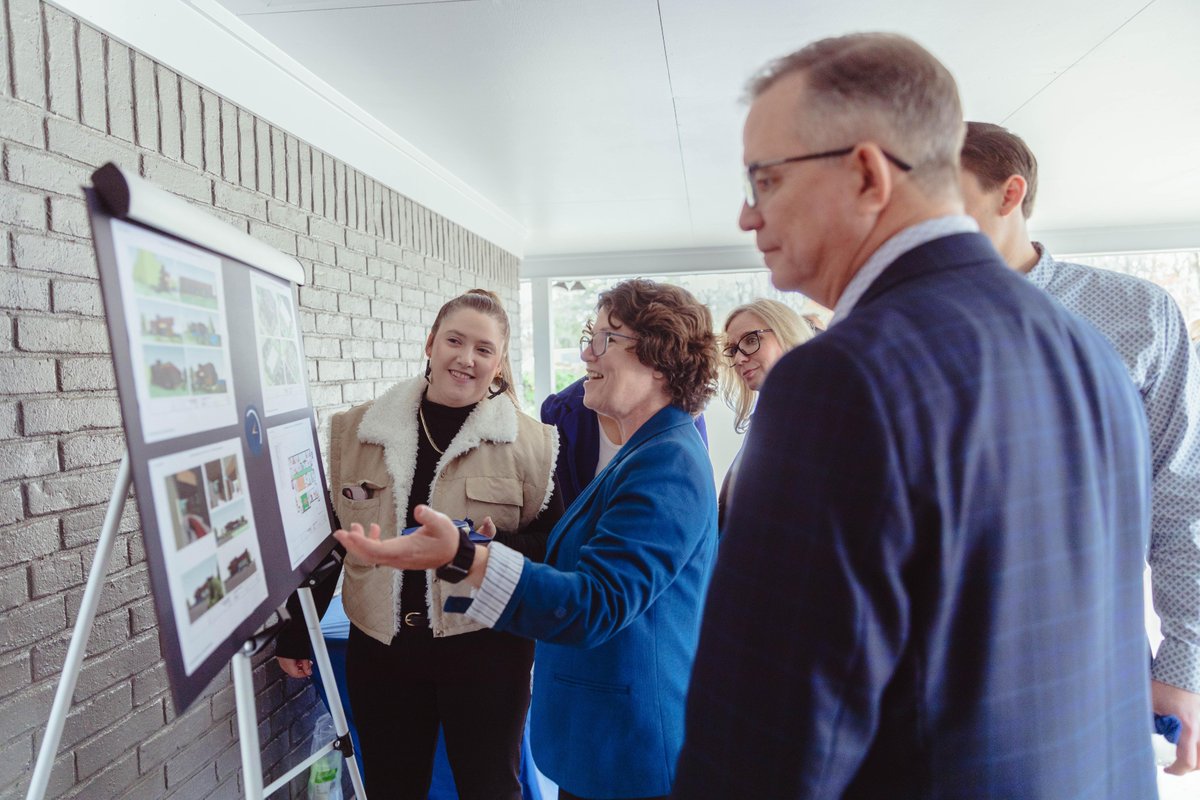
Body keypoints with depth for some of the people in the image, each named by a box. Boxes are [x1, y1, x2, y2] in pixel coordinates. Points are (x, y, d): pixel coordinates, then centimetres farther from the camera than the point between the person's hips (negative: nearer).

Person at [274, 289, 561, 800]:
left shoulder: (532, 443, -6)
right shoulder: (353, 432, 2)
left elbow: (553, 544, -1)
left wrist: (499, 548, -21)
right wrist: (296, 632, 12)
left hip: (486, 649, -2)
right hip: (379, 650, 3)